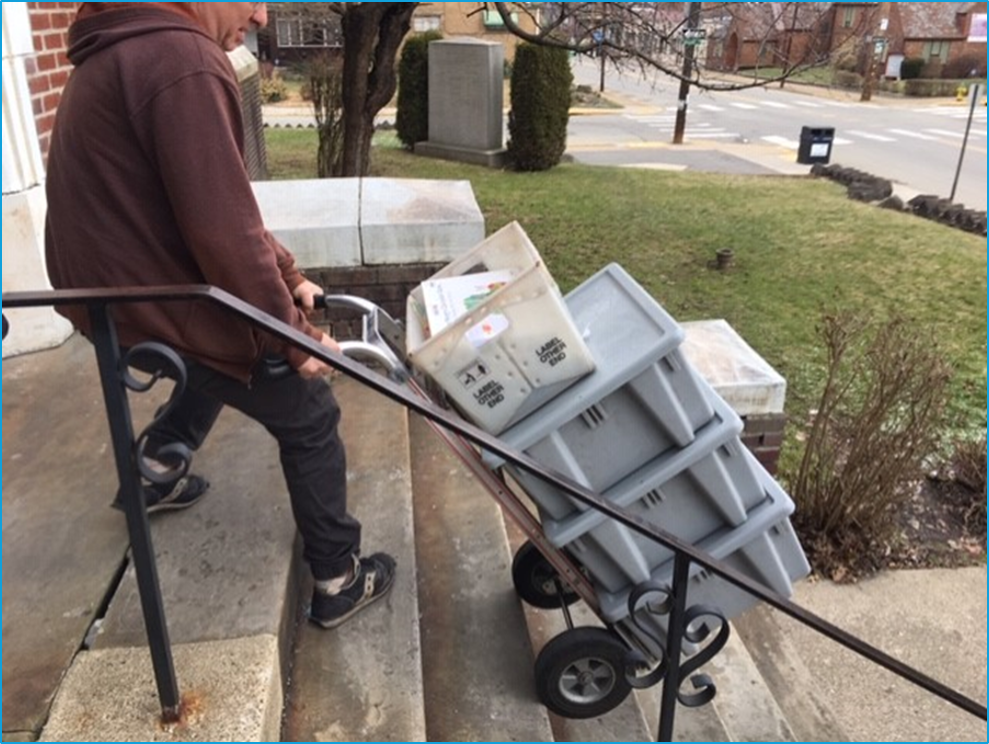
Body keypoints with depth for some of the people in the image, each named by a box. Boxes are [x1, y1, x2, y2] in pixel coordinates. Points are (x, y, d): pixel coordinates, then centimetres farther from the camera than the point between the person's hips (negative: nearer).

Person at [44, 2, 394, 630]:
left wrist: (288, 275, 12)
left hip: (108, 285, 10)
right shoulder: (182, 60, -24)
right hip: (161, 301, -9)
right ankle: (339, 580, 18)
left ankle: (153, 479, 48)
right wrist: (294, 336, -15)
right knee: (309, 418, 5)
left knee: (224, 357, 34)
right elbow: (225, 231, -27)